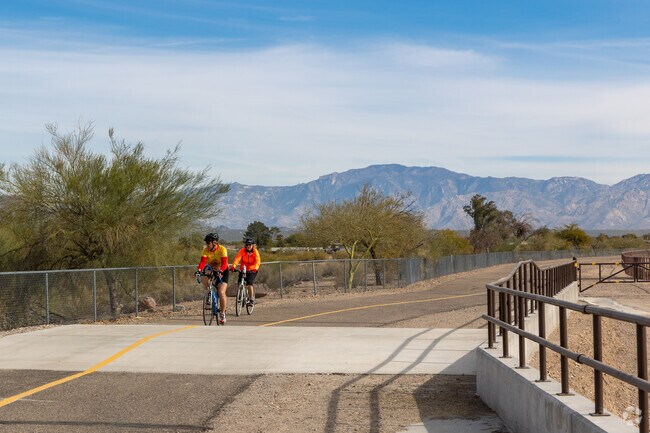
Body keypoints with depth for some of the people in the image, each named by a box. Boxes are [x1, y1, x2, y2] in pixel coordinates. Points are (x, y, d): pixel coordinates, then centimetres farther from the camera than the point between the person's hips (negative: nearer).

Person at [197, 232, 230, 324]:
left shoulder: (222, 249, -23)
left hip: (222, 271, -3)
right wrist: (199, 269, -45)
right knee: (203, 279, -30)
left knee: (221, 292, -18)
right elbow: (203, 261, -26)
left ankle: (222, 313, -4)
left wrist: (220, 271, -51)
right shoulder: (206, 250, -14)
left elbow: (224, 262, -33)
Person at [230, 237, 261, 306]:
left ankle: (252, 299, -12)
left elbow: (258, 261, -22)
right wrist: (233, 266, -39)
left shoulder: (255, 252, -9)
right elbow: (237, 258, -21)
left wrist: (255, 268, -41)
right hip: (243, 270, 2)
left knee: (249, 283, -22)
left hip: (252, 270, -2)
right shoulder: (242, 251, -8)